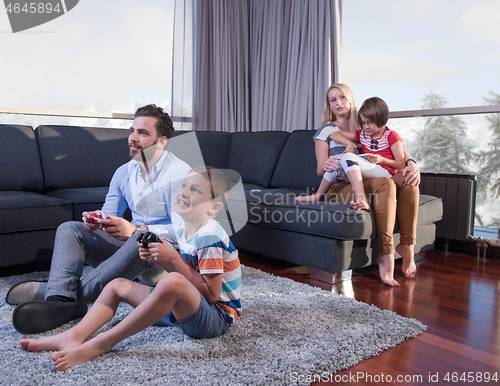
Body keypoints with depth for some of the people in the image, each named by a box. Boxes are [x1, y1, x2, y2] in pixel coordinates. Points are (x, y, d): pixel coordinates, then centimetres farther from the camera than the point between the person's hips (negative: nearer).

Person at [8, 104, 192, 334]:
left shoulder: (179, 173, -12)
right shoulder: (123, 173, 10)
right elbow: (109, 216, 13)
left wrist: (135, 230, -32)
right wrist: (96, 221, -13)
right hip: (129, 246, 7)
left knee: (141, 239, -40)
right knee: (69, 229, -8)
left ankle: (65, 293, -36)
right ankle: (60, 301, -33)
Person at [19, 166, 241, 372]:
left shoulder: (210, 237, -22)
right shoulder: (184, 230, 6)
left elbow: (211, 294, -24)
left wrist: (174, 259, -24)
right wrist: (159, 260, -6)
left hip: (218, 316, -9)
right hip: (185, 309, 9)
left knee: (172, 282, -42)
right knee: (117, 285, 11)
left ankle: (100, 344, -30)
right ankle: (74, 336, -10)